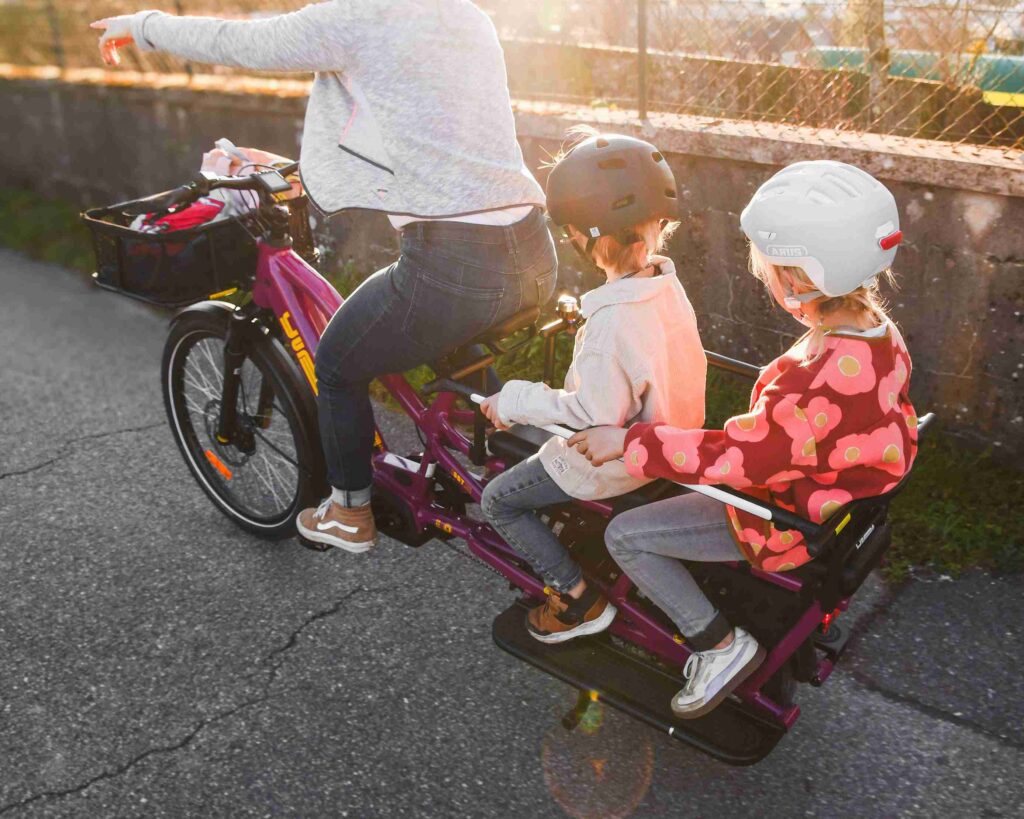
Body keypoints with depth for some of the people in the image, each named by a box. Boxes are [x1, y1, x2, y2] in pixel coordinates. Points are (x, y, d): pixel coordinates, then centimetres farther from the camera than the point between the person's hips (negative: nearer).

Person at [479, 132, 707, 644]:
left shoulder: (613, 319, -33)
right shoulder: (666, 284, -5)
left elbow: (597, 413, -30)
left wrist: (514, 402, -20)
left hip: (618, 459, -9)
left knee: (498, 501, 6)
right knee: (536, 448, 31)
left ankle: (578, 599, 11)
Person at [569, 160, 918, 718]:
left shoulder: (819, 384, -38)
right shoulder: (879, 333, -8)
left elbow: (731, 456, -32)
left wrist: (626, 442, -23)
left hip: (789, 522, -9)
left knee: (624, 535, -6)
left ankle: (720, 644, 4)